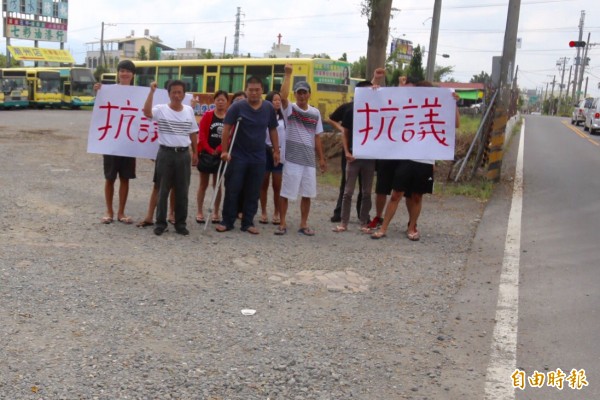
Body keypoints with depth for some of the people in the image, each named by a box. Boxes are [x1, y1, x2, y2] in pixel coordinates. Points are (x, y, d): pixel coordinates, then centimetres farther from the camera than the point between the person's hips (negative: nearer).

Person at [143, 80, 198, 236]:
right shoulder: (161, 109, -4)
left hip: (184, 154, 3)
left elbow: (193, 133, 14)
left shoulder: (189, 110, 7)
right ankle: (160, 223, 14)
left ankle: (180, 223, 17)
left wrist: (195, 153, 15)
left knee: (182, 191, 7)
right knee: (163, 190, 4)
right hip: (166, 153, -3)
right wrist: (152, 91, -26)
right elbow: (147, 112, -25)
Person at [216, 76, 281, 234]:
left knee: (253, 192, 7)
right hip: (238, 156, -3)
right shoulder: (237, 106, -8)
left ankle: (248, 223, 18)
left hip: (258, 158, 3)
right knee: (232, 190, 2)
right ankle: (227, 221, 14)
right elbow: (226, 129, -8)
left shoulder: (269, 108, 2)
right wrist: (224, 151, -13)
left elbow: (273, 130, 11)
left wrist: (276, 150, 11)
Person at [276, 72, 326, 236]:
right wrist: (288, 75, -26)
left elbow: (317, 137, 12)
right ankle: (283, 224, 11)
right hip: (292, 158, -4)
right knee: (285, 192, 0)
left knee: (307, 193, 7)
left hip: (309, 159, 4)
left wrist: (322, 158, 9)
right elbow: (283, 97, -24)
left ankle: (304, 224, 17)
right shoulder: (290, 109, -2)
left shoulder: (315, 113, 9)